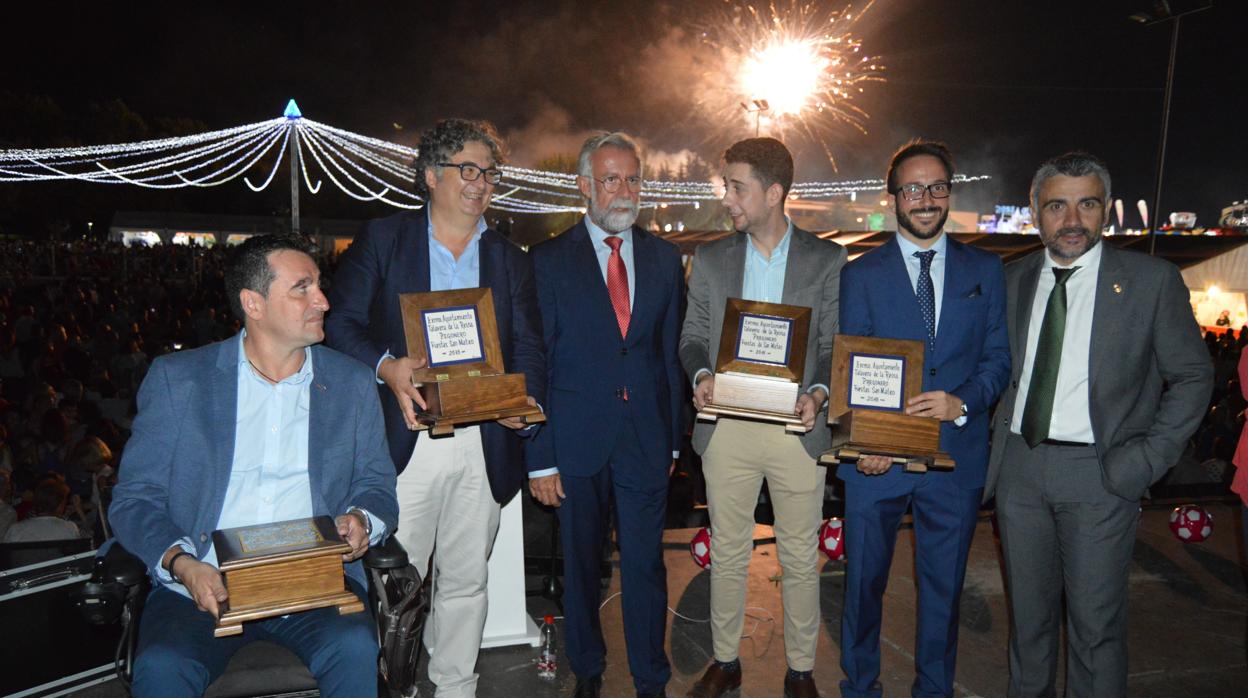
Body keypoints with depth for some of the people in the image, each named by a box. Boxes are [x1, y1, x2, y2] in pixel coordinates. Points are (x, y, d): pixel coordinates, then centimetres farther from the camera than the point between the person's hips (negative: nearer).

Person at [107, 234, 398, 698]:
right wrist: (181, 564, -16)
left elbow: (376, 485, 12)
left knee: (355, 650, -28)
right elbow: (134, 499, 3)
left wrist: (361, 520, -12)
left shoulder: (352, 383, 10)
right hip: (203, 585, 0)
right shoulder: (176, 378, 5)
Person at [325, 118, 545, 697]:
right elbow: (340, 323, -1)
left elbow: (529, 346, 10)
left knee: (466, 583, 13)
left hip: (483, 447, 3)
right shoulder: (381, 240, 5)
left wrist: (524, 399, -10)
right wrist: (386, 366, -20)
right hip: (405, 444, -3)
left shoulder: (509, 259, 14)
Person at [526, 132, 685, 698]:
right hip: (576, 439, -1)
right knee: (580, 565, 13)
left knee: (646, 565, 7)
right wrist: (539, 457, -8)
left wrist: (673, 435, 7)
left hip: (646, 439, 2)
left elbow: (672, 351, 9)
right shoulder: (548, 260, -2)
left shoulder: (664, 258, 7)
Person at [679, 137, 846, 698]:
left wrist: (818, 392, -15)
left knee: (800, 558, 9)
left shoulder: (827, 260, 2)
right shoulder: (710, 259, 8)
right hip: (727, 428, 2)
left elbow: (835, 343, 2)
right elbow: (692, 335, 10)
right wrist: (701, 374, -11)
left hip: (797, 428, -1)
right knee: (728, 553, 12)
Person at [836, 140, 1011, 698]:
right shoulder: (860, 275, 1)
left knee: (943, 587, 14)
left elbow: (998, 357, 5)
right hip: (878, 459, -1)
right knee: (863, 582, 12)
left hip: (955, 457, 1)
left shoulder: (985, 270, 6)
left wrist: (963, 402, -16)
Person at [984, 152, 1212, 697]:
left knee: (1096, 624, 4)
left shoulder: (1152, 279, -4)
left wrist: (1147, 458, -8)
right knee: (1028, 612, 17)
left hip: (1099, 473, -3)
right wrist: (997, 436, 2)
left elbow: (1192, 376, -1)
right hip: (1019, 466, 4)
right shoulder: (1013, 280, 7)